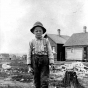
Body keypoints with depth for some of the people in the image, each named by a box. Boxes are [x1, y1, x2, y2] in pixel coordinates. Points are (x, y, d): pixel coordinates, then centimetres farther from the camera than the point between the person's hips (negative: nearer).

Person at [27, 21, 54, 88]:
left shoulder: (46, 41, 5)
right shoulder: (32, 42, 7)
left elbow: (50, 52, 3)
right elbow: (29, 53, 7)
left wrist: (51, 62, -4)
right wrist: (29, 63, 3)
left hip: (44, 60, -1)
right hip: (35, 60, 1)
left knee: (44, 79, -8)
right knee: (36, 78, 8)